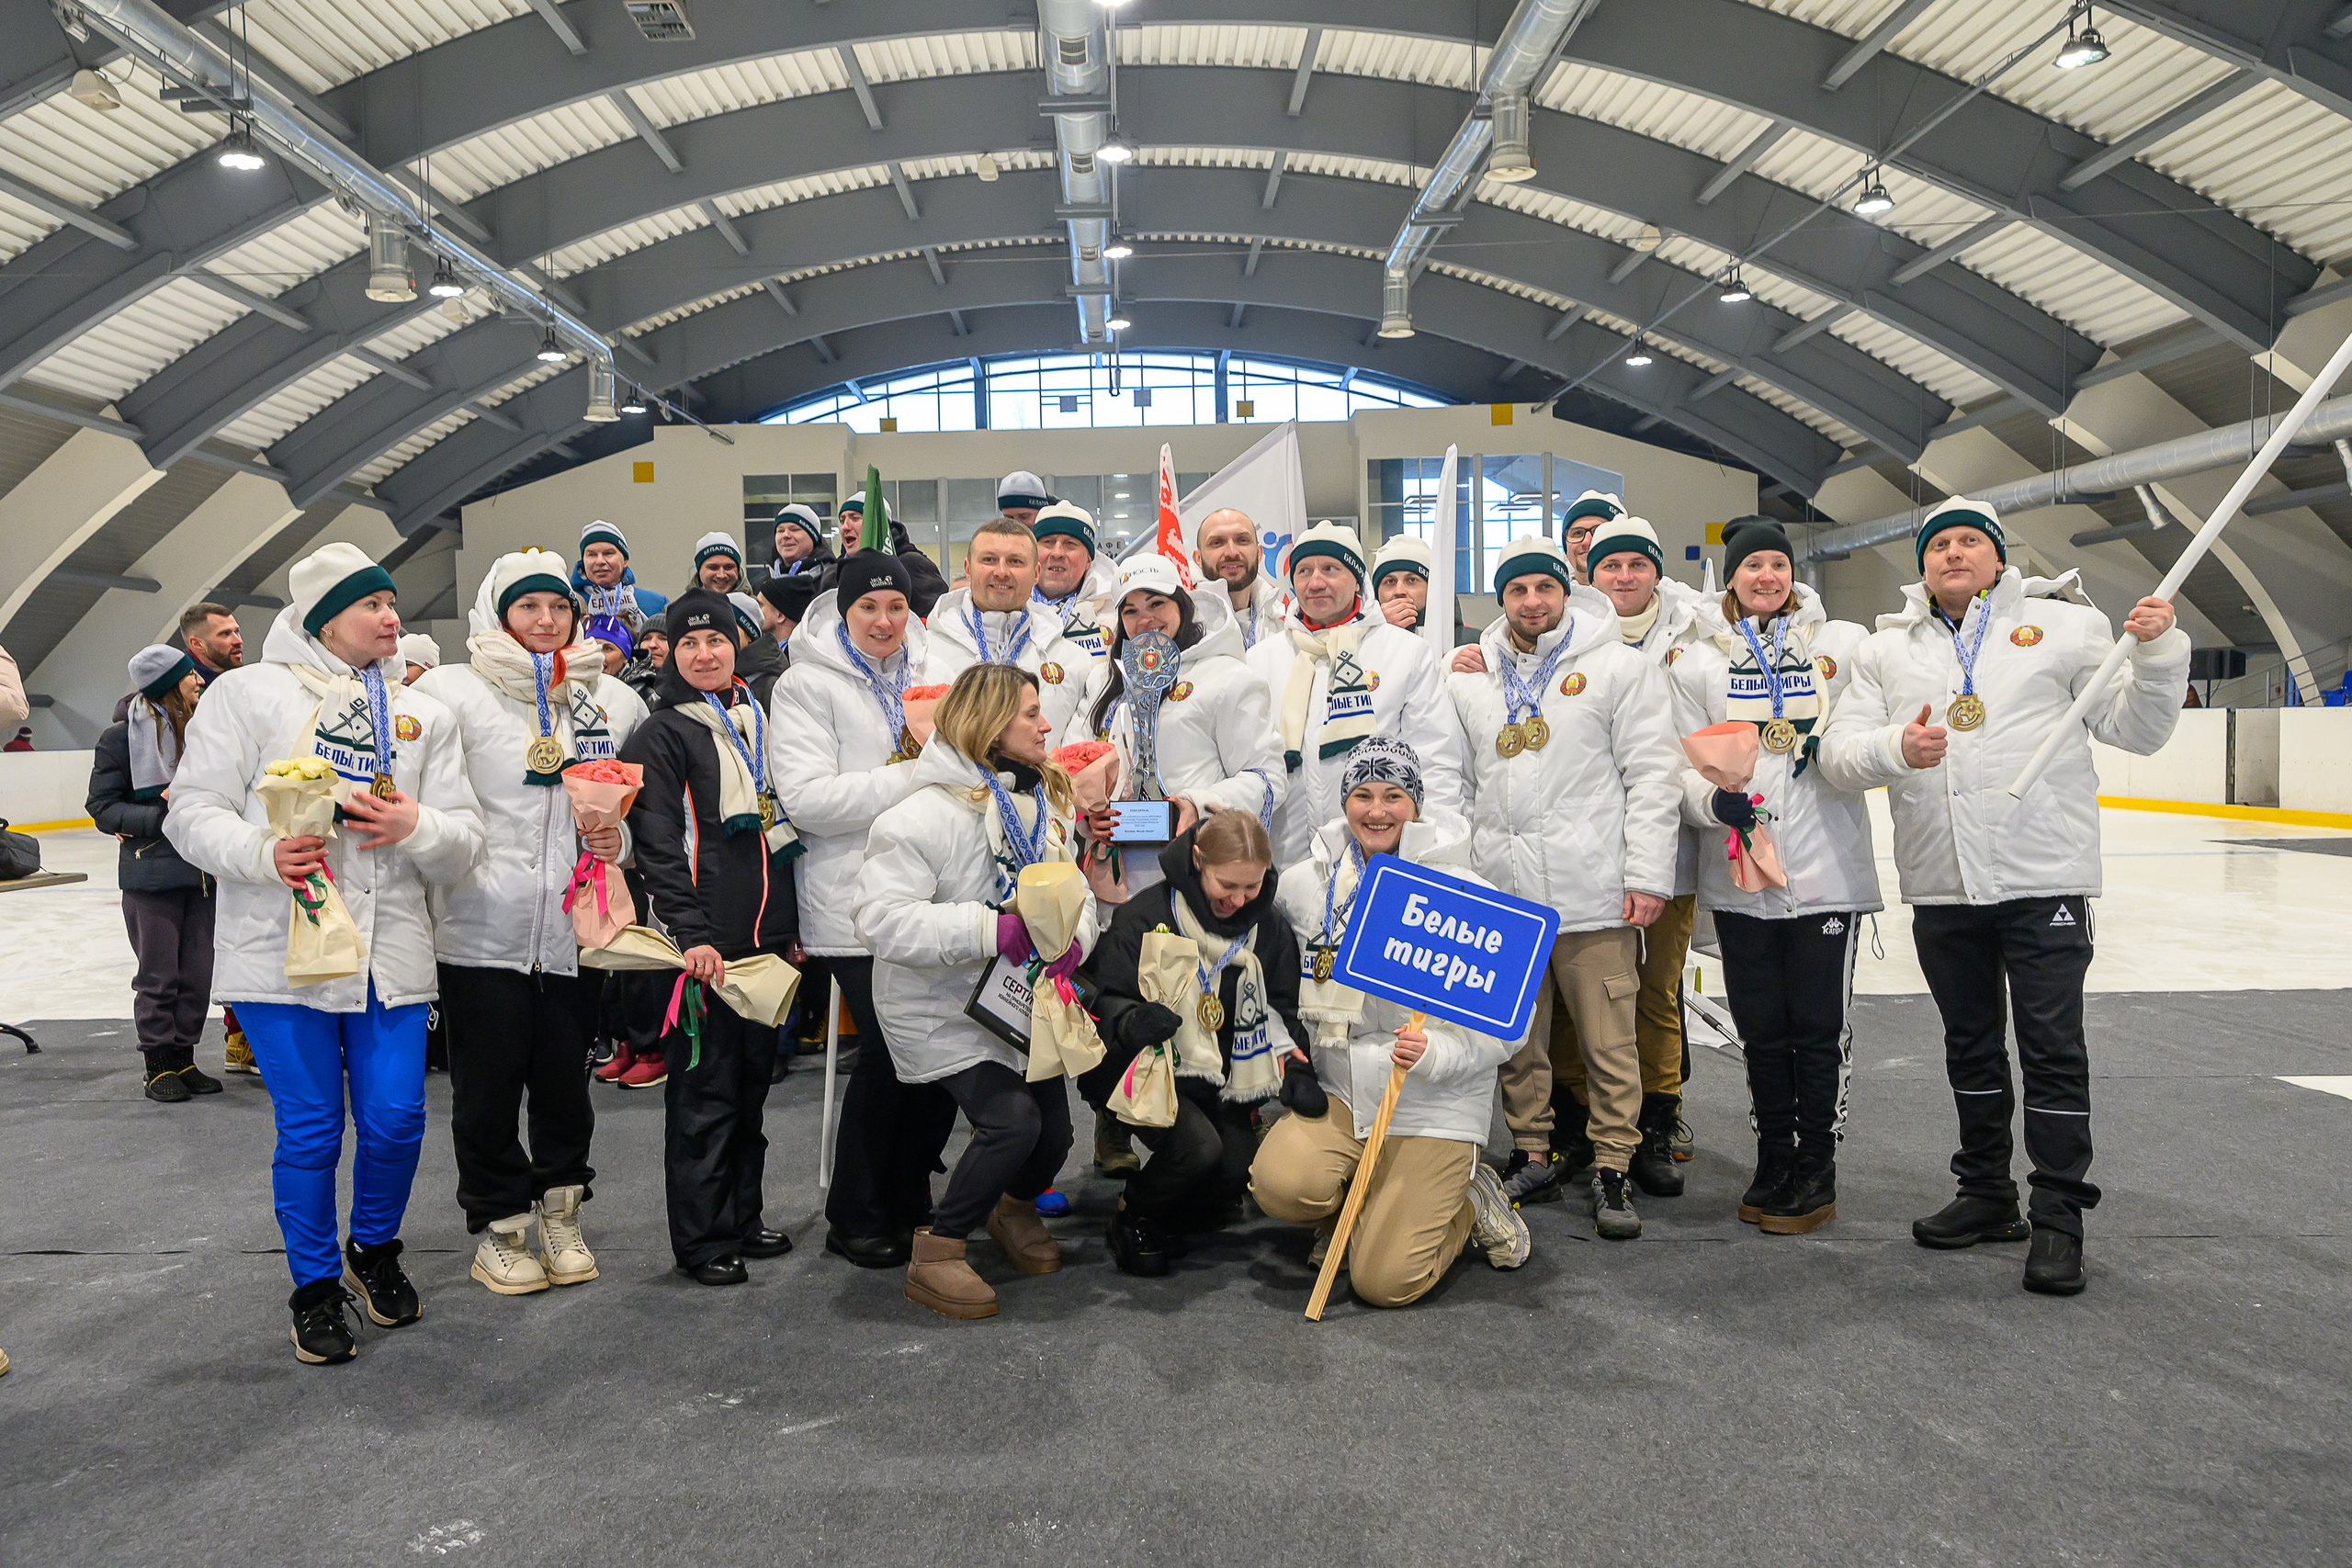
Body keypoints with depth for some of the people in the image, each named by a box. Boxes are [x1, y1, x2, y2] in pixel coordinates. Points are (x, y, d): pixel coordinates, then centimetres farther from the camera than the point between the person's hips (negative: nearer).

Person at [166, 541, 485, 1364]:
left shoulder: (422, 712, 11)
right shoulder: (250, 691, 1)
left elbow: (466, 841, 6)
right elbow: (194, 811, -3)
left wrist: (417, 826, -15)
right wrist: (264, 853, -20)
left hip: (390, 952, 3)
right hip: (283, 952, -3)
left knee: (396, 1120, 4)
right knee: (309, 1131, 3)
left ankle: (374, 1249, 33)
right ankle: (316, 1285, 25)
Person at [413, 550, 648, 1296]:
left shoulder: (615, 699, 10)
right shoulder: (452, 691, -1)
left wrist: (619, 838, -1)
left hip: (574, 931, 3)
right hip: (483, 928, -3)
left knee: (566, 1082, 11)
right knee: (487, 1088, 6)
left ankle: (560, 1214, 29)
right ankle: (499, 1223, 22)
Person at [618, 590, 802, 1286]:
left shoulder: (759, 721, 17)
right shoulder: (661, 735, -3)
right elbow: (658, 846, -10)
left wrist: (791, 925, 17)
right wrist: (690, 934, -19)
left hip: (765, 935, 6)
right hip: (704, 941, -6)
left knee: (753, 1079, 13)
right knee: (704, 1087, -1)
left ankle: (743, 1215, 25)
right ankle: (703, 1240, 8)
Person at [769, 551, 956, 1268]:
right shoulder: (807, 685, -3)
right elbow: (807, 799, -15)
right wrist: (913, 777, -19)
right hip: (858, 906, -5)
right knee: (889, 1054, -4)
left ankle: (909, 1202, 26)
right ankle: (854, 1218, 16)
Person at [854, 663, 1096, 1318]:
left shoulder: (1046, 803, 6)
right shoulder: (925, 812, -21)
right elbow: (881, 918, -28)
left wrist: (1074, 936, -16)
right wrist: (990, 928, -34)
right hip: (945, 1011, -7)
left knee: (1055, 1128, 10)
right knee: (1012, 1121, -21)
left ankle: (1015, 1207, 44)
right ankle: (934, 1255, -1)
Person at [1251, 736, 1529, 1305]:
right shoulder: (1304, 884, 4)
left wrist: (1434, 1053, -23)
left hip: (1432, 1105, -3)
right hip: (1335, 1090, 3)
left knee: (1385, 1281, -12)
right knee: (1280, 1183, -27)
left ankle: (1465, 1198, 18)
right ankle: (1356, 1208, 9)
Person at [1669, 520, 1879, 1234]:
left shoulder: (1844, 644, 4)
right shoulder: (1698, 661, 6)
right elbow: (1683, 766, 2)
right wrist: (1714, 801, -18)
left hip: (1826, 871, -1)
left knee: (1819, 1028, 4)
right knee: (1760, 1028, 11)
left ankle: (1817, 1175, 18)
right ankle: (1774, 1163, 27)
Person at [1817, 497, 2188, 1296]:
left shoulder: (2066, 625, 5)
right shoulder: (1887, 649, 12)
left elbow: (2135, 729, 3)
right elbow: (1837, 752, 2)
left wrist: (2158, 653, -14)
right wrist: (1896, 749, -18)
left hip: (2043, 874, -3)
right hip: (1940, 883, 3)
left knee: (2052, 1045, -1)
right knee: (1970, 1044, 15)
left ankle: (2059, 1217, 11)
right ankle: (1986, 1194, 30)